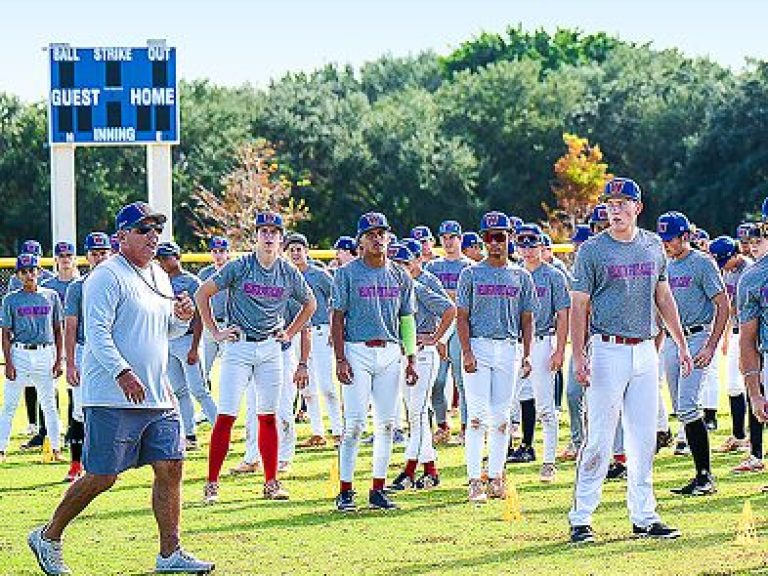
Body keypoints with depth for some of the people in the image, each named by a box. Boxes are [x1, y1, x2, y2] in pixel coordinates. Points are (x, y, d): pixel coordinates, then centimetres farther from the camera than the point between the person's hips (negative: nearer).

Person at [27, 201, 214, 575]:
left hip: (158, 397, 8)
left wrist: (181, 317, 4)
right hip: (113, 398, -8)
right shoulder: (107, 276, -10)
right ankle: (48, 537, 12)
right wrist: (122, 373, -29)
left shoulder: (158, 276, 17)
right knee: (102, 477, -5)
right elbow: (97, 332, -18)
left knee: (171, 467, 2)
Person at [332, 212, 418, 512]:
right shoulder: (347, 274, -1)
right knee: (354, 423, -9)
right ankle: (345, 491, -4)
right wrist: (340, 359, -11)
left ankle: (378, 490, 11)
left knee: (387, 423, 4)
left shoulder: (400, 276, 12)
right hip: (357, 352, -4)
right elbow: (337, 317, -3)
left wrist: (411, 358, 8)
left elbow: (407, 319, 15)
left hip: (390, 353, 4)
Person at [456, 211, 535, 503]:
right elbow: (462, 316, 0)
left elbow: (527, 319, 12)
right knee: (478, 416, -8)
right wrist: (466, 352, -11)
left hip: (509, 349, 3)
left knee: (501, 417, 5)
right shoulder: (471, 274, 4)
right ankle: (475, 481, -8)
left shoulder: (521, 276, 10)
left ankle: (496, 476, 13)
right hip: (478, 346, -2)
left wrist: (526, 355, 3)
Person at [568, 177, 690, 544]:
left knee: (644, 439, 7)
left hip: (645, 351, 5)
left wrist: (681, 345, 14)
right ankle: (580, 520, -1)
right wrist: (579, 355, -14)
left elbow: (663, 297, 18)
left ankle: (644, 517, 13)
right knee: (599, 439, -6)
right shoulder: (593, 250, -3)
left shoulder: (653, 246, 11)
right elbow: (579, 305, -4)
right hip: (608, 350, -5)